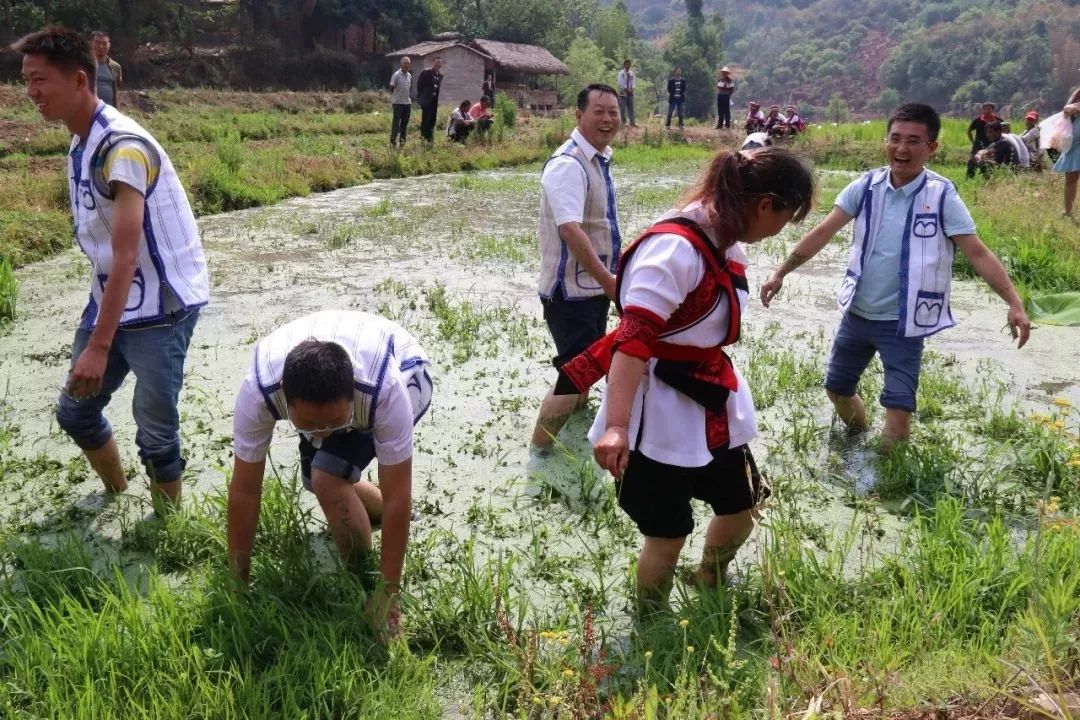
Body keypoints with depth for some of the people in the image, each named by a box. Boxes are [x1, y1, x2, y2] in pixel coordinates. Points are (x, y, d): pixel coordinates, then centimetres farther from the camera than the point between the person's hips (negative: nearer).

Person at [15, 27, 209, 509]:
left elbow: (126, 256, -26)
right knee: (74, 411, 16)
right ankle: (116, 493, 40)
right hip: (110, 302, 9)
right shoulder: (78, 147, 8)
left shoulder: (121, 146, -21)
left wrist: (99, 346, -27)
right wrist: (96, 328, 14)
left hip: (161, 306, -9)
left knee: (155, 430, -2)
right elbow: (106, 251, 13)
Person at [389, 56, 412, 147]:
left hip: (407, 103, 6)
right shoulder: (396, 75, -8)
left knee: (405, 122, 9)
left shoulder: (409, 76, 11)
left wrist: (410, 98, 16)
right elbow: (392, 88, -5)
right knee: (396, 122, -5)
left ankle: (402, 140, 17)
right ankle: (393, 140, -3)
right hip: (398, 102, -6)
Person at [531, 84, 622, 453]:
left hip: (594, 285, 10)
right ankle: (540, 449, 8)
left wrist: (615, 268, 25)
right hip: (570, 289, -9)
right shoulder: (568, 164, -22)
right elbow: (570, 230, -33)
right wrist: (608, 279, -37)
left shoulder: (601, 159, 8)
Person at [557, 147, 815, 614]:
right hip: (660, 412, -9)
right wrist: (616, 425, -38)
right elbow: (633, 338, -31)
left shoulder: (727, 244, 4)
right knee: (668, 533, 4)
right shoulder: (675, 248, -25)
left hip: (710, 403, 9)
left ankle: (708, 590, 48)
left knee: (742, 507, 21)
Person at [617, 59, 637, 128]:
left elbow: (634, 81, 7)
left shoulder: (632, 73, 10)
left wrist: (632, 89, -10)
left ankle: (632, 122, -1)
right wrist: (626, 89, -16)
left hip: (630, 93, 4)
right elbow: (621, 82, -11)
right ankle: (623, 122, 5)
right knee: (622, 108, -2)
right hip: (623, 92, -4)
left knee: (631, 108, 1)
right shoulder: (621, 73, -4)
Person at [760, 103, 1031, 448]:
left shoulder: (942, 196, -13)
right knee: (837, 390, 20)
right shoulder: (866, 186, -5)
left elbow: (978, 254, -15)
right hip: (857, 314, 4)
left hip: (903, 323, -4)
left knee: (898, 409, -7)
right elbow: (823, 232, -2)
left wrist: (1014, 302, -26)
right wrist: (781, 273, -5)